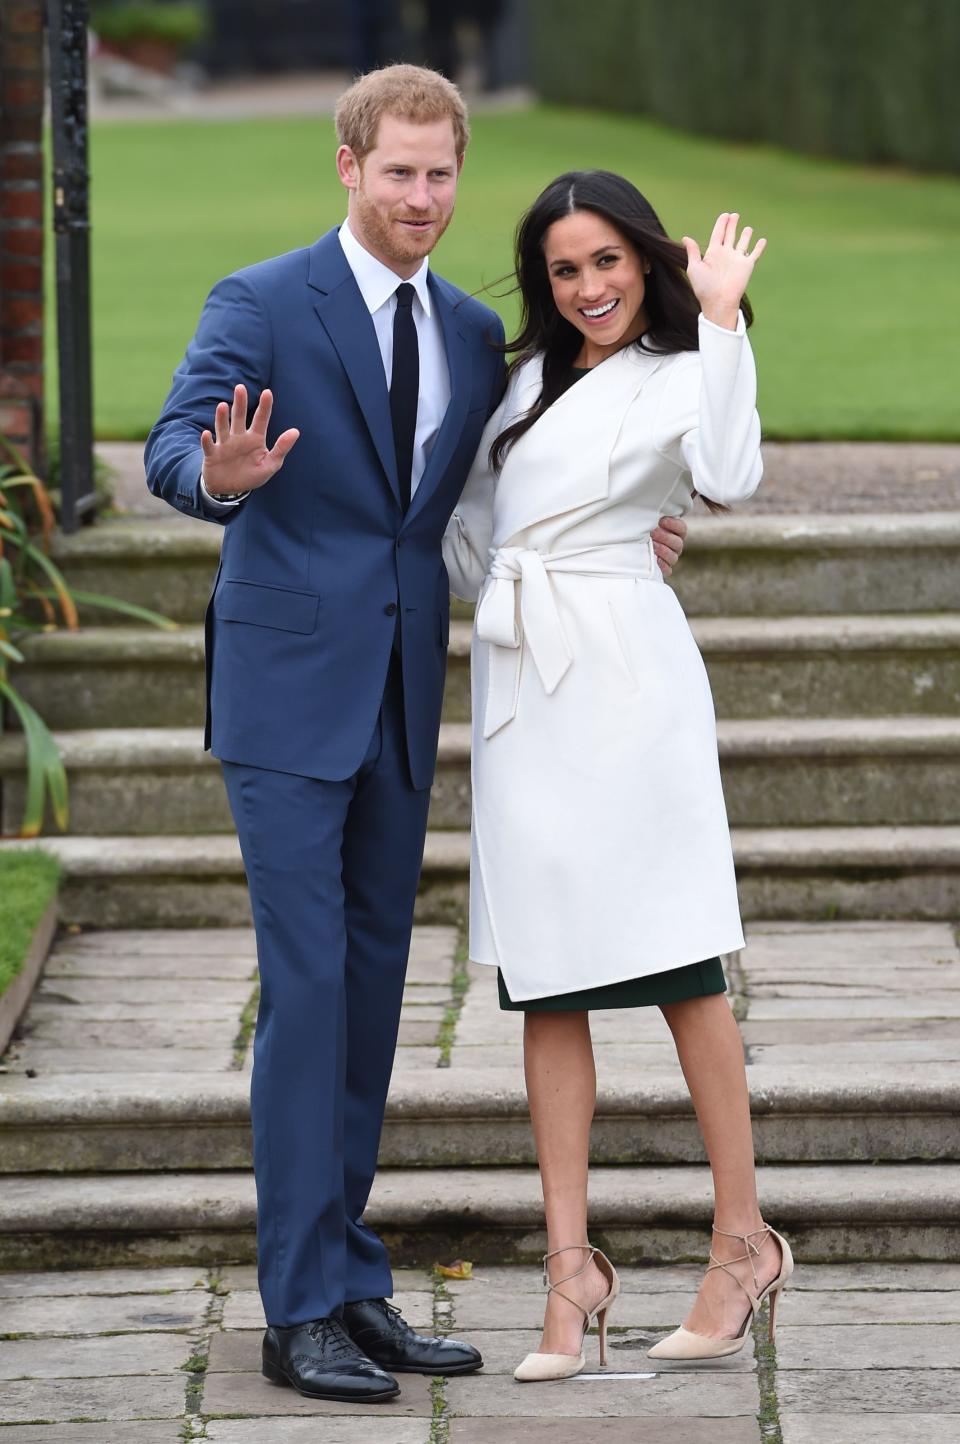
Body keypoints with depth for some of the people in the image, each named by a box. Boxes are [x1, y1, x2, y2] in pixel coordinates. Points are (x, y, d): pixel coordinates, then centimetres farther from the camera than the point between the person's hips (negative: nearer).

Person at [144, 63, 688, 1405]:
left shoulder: (475, 335, 11)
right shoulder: (261, 304, -8)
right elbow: (172, 447, -20)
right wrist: (220, 473, -44)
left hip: (402, 700, 6)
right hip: (289, 695, -6)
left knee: (374, 988, 11)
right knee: (306, 989, -9)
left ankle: (351, 1284, 19)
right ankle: (303, 1308, -3)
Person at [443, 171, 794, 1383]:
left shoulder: (679, 376, 0)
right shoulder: (529, 374, 18)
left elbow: (728, 478, -21)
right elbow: (469, 513, 29)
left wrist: (722, 318, -18)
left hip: (623, 672, -6)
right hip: (517, 682, 6)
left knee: (675, 961, -3)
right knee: (545, 983, 2)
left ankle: (744, 1238, 5)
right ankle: (571, 1267, 3)